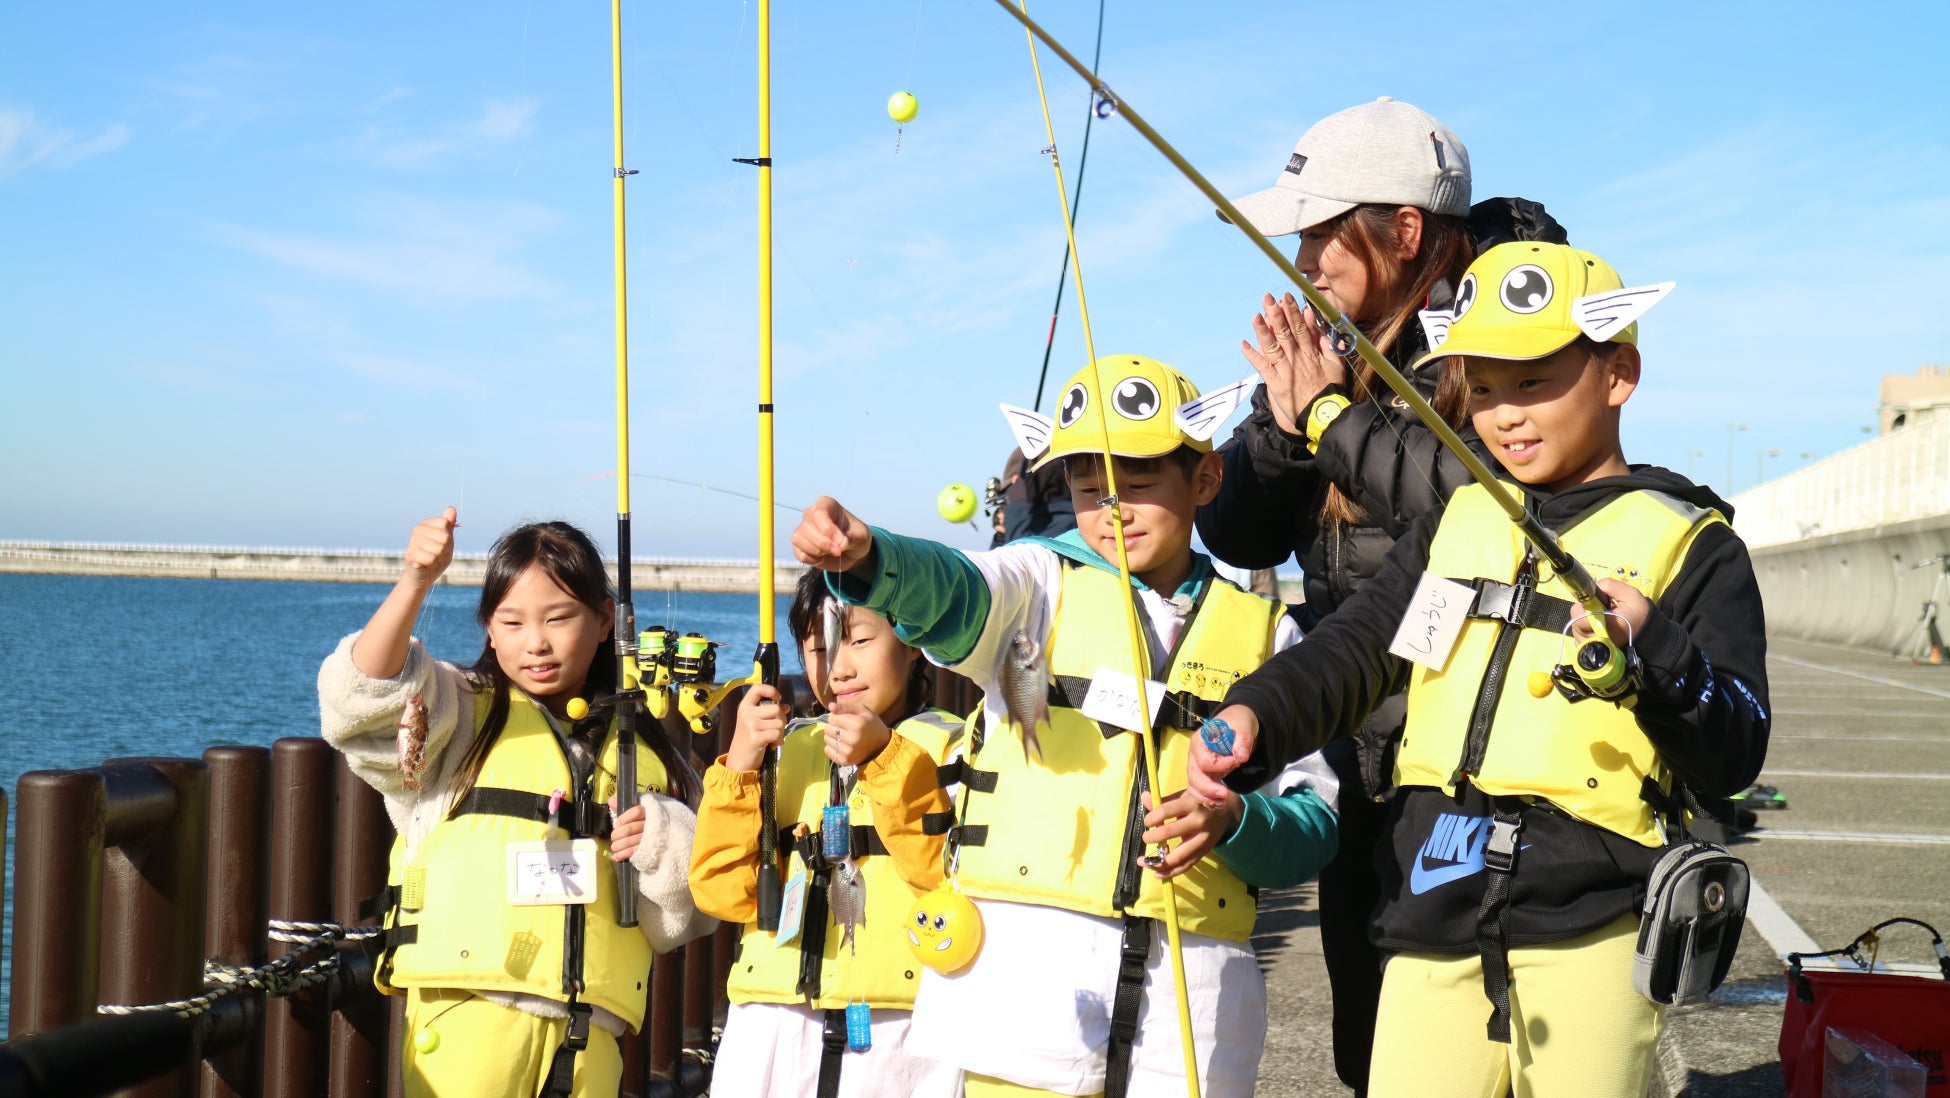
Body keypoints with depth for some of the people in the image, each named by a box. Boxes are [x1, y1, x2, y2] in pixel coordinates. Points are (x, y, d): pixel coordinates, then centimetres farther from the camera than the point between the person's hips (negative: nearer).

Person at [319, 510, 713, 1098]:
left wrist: (662, 844, -3)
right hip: (469, 1016, -3)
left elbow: (685, 915, 17)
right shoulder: (463, 718, 9)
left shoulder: (645, 754, 16)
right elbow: (361, 693, -10)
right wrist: (415, 582, -22)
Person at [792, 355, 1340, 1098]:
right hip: (1030, 973, -1)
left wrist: (1230, 820, -14)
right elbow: (946, 594, -18)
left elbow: (1316, 827, 7)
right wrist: (864, 557, -40)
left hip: (1191, 991, 2)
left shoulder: (1264, 632, 10)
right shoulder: (1041, 583, 6)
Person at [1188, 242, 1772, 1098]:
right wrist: (1255, 715, -12)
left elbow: (1730, 761, -4)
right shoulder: (1456, 519, 16)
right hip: (1430, 916, 4)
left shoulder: (1692, 545, 2)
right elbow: (1354, 648, 7)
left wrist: (1652, 651, -22)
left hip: (1585, 935, -4)